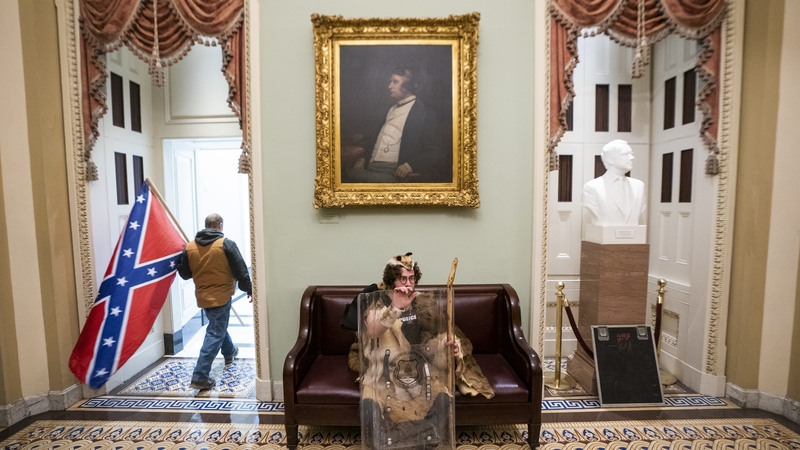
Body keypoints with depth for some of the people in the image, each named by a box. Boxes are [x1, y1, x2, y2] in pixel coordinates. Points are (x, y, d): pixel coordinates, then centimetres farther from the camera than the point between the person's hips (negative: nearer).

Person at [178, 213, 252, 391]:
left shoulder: (190, 246, -1)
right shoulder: (226, 244, -14)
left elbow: (184, 274, 5)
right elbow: (241, 271, -13)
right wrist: (249, 288, -1)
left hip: (202, 296, 6)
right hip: (221, 295, -6)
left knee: (217, 326, 26)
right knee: (215, 334, 0)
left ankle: (229, 352, 47)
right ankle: (200, 377, 1)